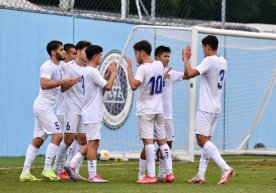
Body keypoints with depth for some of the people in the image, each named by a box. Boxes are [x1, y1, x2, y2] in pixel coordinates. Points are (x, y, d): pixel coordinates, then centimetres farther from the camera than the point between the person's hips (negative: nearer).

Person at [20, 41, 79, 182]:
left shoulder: (59, 67, 17)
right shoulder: (47, 66, -14)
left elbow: (61, 88, 21)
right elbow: (44, 84, -28)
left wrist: (73, 81, 5)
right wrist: (63, 81, -28)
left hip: (45, 107, 10)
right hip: (44, 106, -10)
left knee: (38, 140, 8)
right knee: (57, 135, -13)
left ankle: (25, 173, 8)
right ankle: (47, 169, -11)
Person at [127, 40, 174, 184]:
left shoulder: (142, 68, -14)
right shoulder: (159, 65, 7)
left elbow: (134, 85, -28)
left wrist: (129, 69, -16)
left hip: (145, 110, -7)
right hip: (159, 110, 7)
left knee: (148, 141, -8)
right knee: (162, 141, 10)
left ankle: (151, 175, -13)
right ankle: (169, 173, 7)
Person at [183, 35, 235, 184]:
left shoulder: (209, 61, -14)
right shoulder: (222, 62, 13)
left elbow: (190, 73, -24)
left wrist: (185, 58, -9)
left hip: (206, 108, -9)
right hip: (216, 107, 9)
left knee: (202, 140, -12)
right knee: (206, 140, 11)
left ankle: (225, 168, -25)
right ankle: (200, 176, 10)